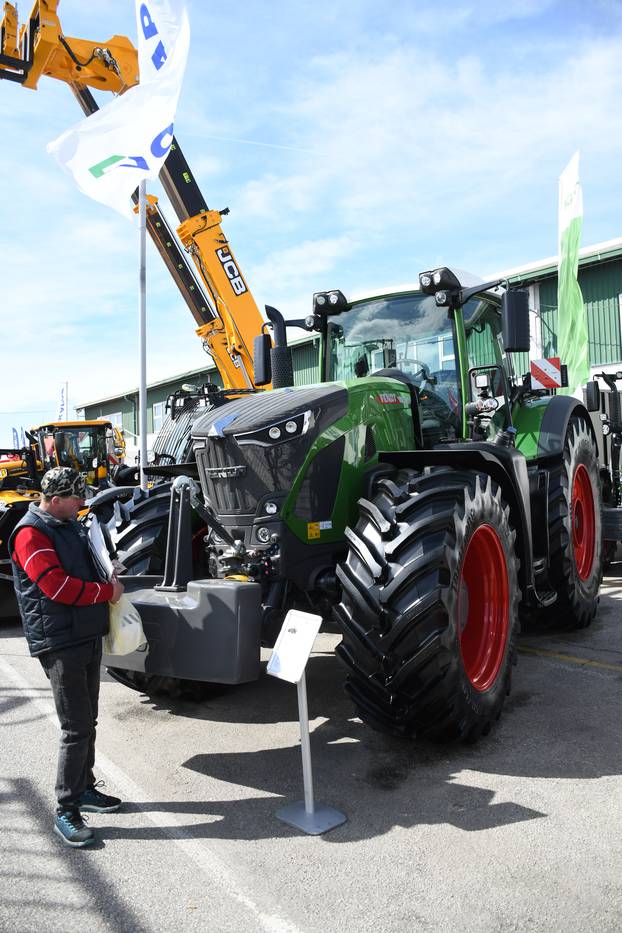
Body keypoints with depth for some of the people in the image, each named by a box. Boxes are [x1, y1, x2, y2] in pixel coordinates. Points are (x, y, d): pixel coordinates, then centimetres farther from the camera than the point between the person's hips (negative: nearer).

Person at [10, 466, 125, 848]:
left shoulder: (71, 525, 13)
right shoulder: (31, 534, -15)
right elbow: (58, 587, -23)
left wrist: (109, 580, 6)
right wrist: (107, 591, -14)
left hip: (89, 637, 9)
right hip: (60, 644, -9)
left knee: (88, 721, 18)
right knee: (77, 728, -6)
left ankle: (84, 788, 32)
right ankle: (66, 811, 6)